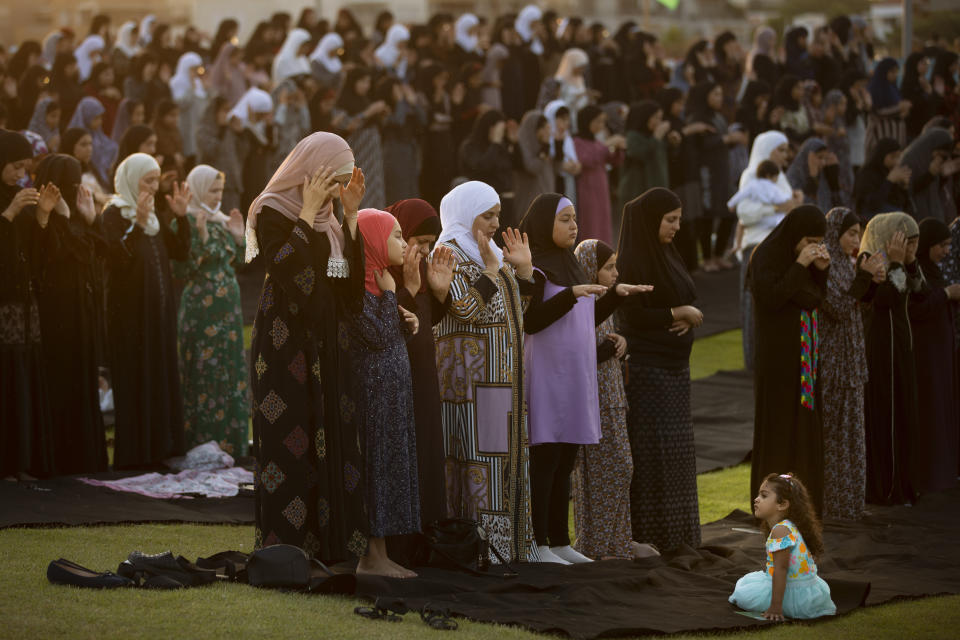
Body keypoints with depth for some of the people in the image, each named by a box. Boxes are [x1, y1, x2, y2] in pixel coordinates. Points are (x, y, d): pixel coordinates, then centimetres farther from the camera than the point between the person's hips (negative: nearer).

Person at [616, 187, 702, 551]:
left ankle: (676, 529, 16)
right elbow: (634, 316, -20)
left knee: (676, 448, 10)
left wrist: (687, 317, -9)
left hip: (674, 365, 9)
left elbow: (687, 300, 14)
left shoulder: (667, 254, 12)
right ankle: (648, 533, -1)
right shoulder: (632, 261, -14)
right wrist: (681, 313, -11)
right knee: (651, 448, -6)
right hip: (647, 367, -9)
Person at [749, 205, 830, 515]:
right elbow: (771, 297, -23)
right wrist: (800, 265, -22)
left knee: (804, 424, 9)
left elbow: (817, 299, 12)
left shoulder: (797, 257, 10)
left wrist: (821, 269, -4)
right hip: (778, 353, -8)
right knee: (778, 424, -4)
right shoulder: (766, 257, -13)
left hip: (803, 356, 8)